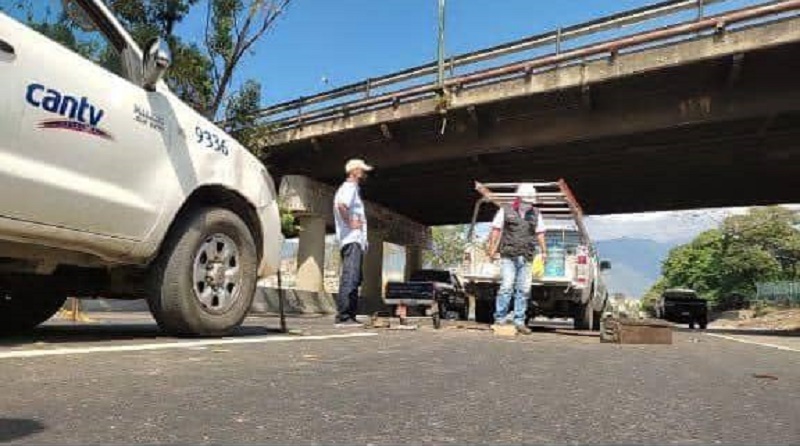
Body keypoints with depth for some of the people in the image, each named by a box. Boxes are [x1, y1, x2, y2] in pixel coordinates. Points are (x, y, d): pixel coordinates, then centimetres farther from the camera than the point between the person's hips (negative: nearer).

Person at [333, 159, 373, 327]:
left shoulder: (352, 188, 26)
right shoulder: (349, 187, -6)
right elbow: (341, 205, -27)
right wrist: (350, 223, -18)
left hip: (356, 241, 11)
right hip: (352, 240, -11)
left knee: (354, 280, 10)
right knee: (350, 279, -15)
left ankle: (350, 316, 13)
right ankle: (343, 317, -16)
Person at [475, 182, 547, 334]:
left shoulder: (536, 214, 12)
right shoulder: (505, 210, 1)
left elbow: (540, 234, 18)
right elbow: (496, 230, 3)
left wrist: (543, 251, 14)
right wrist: (492, 249, -2)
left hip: (526, 258, 4)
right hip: (509, 257, -4)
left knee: (524, 289, 4)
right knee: (507, 287, -12)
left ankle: (519, 322, 14)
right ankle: (499, 319, -2)